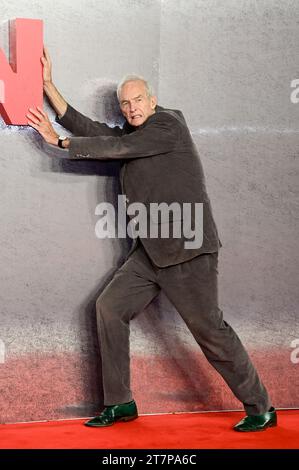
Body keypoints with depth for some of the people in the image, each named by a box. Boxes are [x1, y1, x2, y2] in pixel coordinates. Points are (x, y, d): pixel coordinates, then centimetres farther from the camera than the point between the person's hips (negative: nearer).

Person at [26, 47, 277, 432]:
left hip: (187, 248, -8)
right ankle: (120, 403, 12)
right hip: (151, 251, 9)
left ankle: (260, 409, 5)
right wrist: (48, 86, 7)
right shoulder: (131, 133, 17)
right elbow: (88, 129, 10)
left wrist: (59, 141, -9)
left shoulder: (168, 123, -6)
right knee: (109, 307, 3)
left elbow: (117, 147, -14)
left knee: (208, 328, -7)